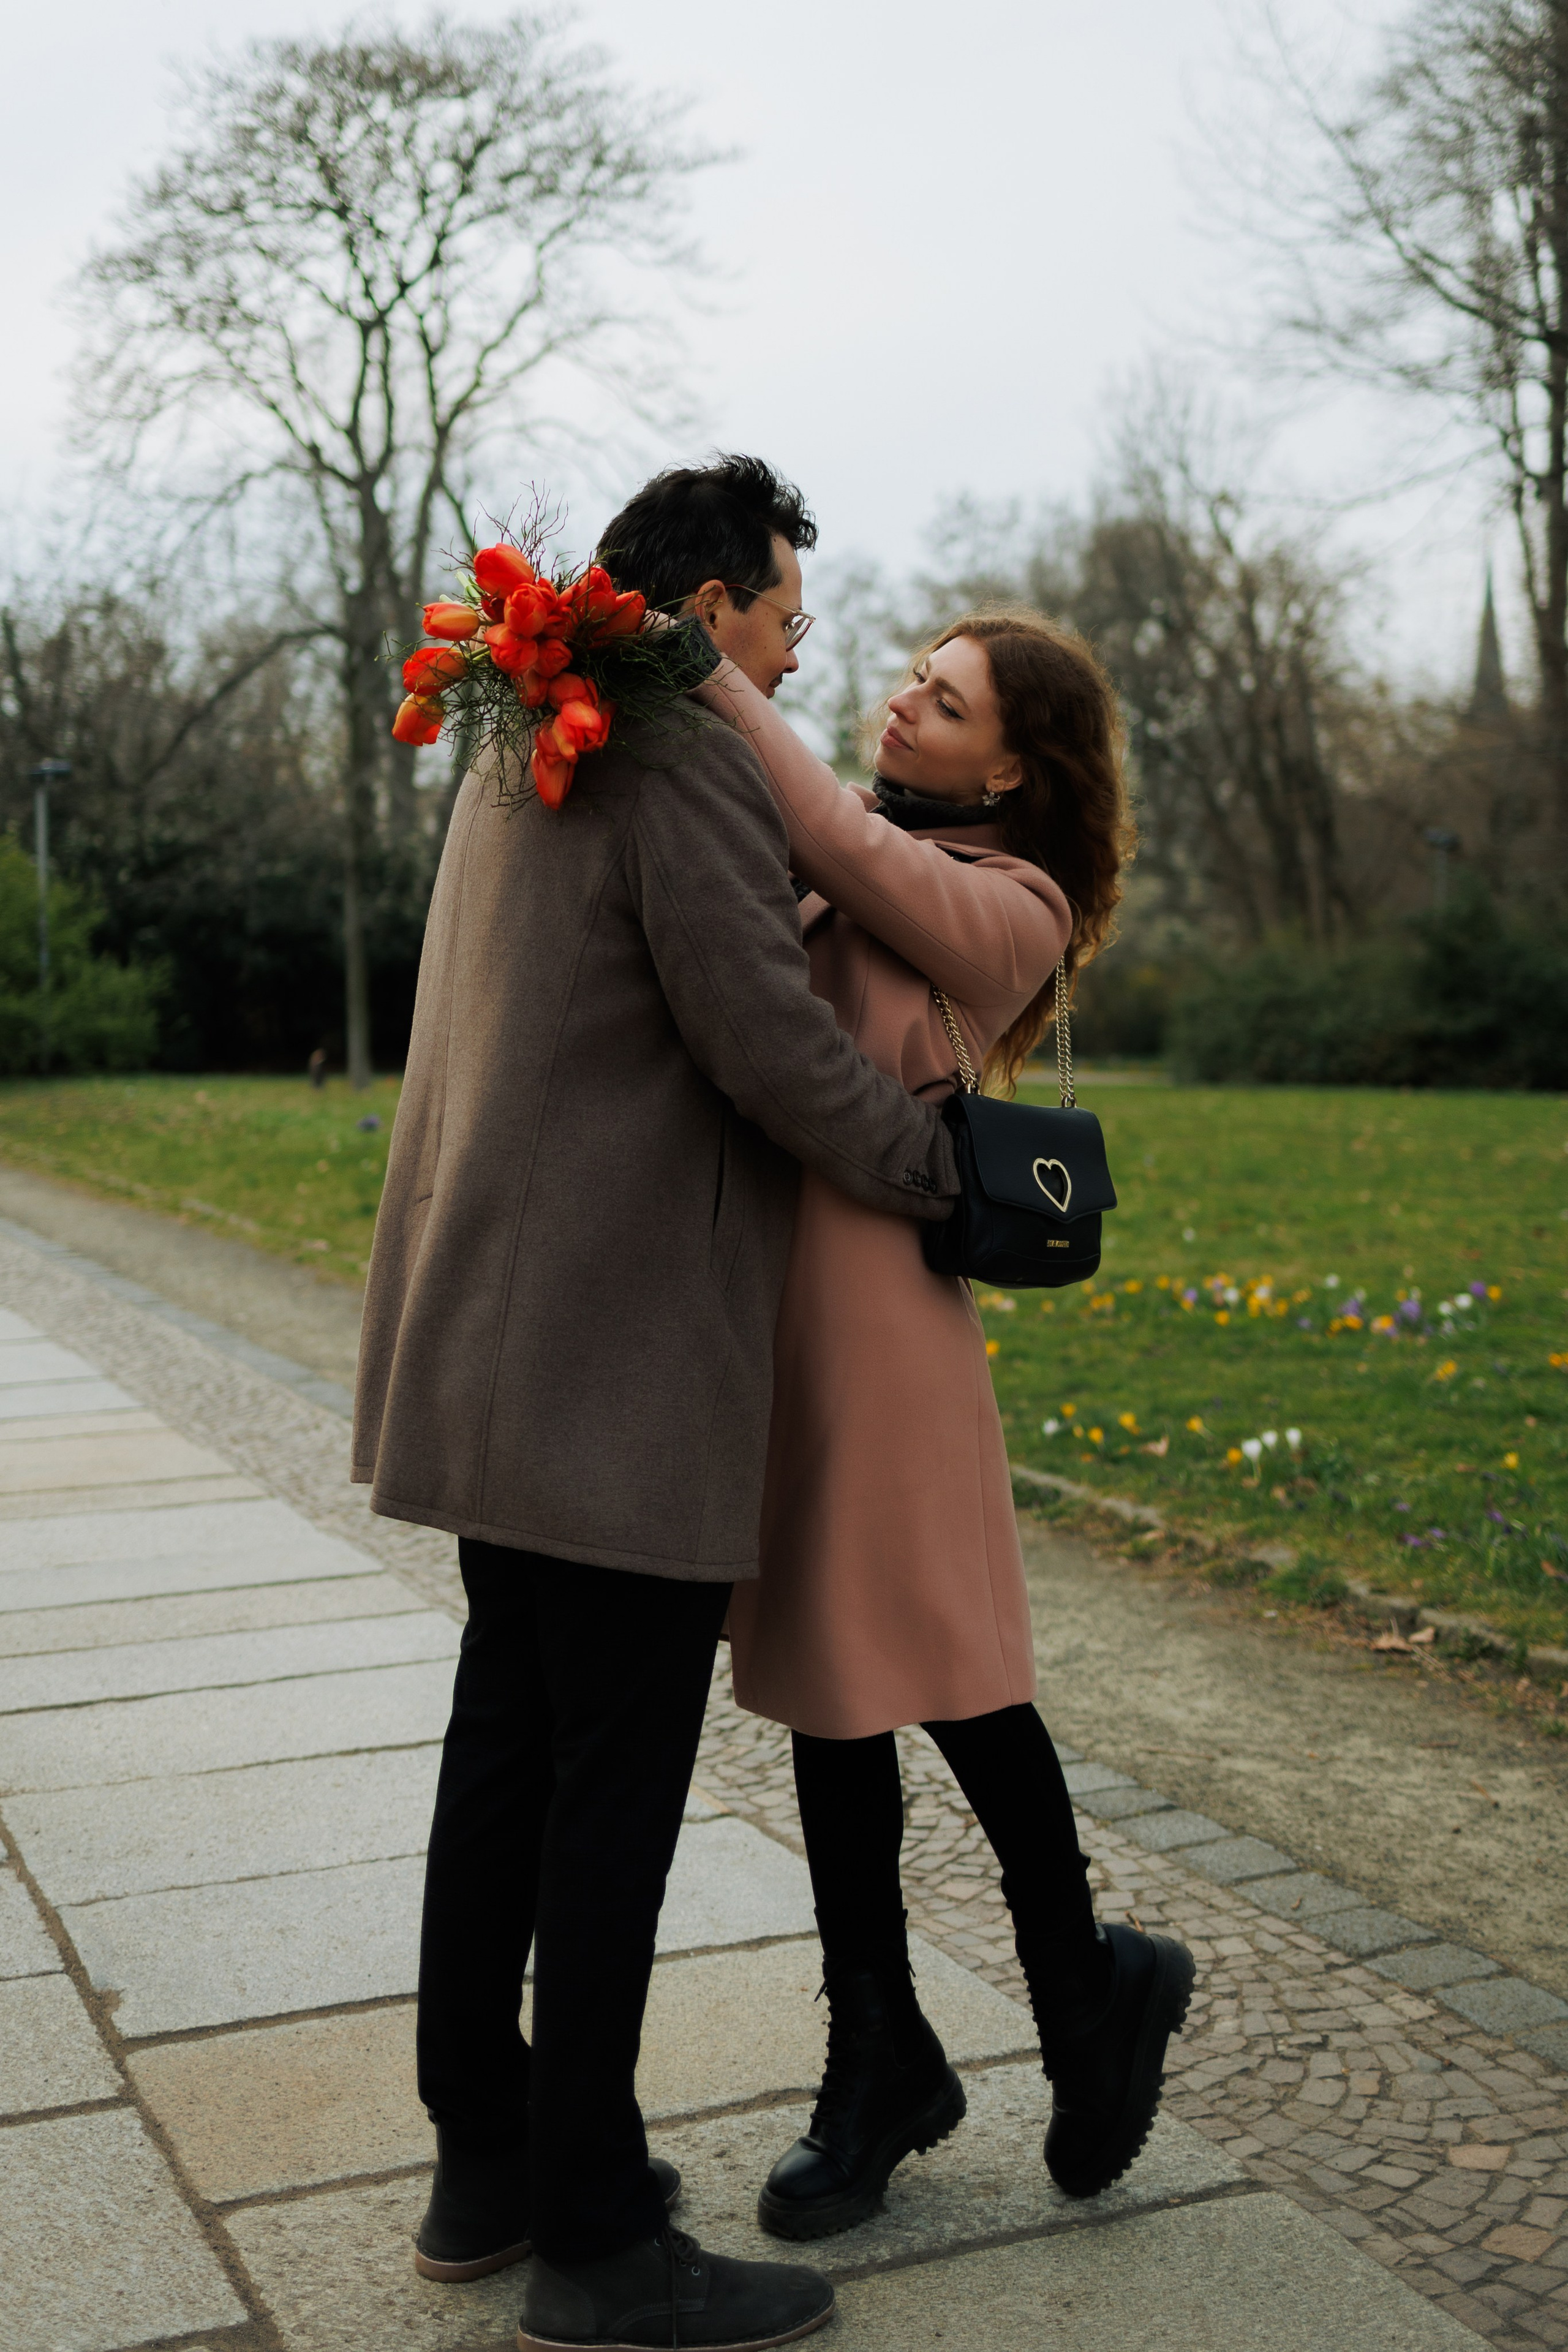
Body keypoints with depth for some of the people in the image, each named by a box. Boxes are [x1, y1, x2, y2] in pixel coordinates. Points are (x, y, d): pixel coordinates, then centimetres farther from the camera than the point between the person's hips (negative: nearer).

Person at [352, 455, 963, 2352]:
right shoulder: (685, 755, -13)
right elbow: (767, 1040, -18)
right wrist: (940, 1165, -3)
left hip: (494, 1345, 10)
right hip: (625, 1359, -10)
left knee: (509, 1742, 16)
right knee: (616, 1787, -1)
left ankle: (487, 2161, 29)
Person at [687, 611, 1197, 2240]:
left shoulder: (1014, 906, 0)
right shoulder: (808, 844, 18)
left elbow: (850, 854, -14)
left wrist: (719, 681, -12)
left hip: (869, 1289, -6)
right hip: (747, 1287, 6)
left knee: (934, 1665, -1)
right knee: (820, 1672, 11)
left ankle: (1087, 1991, 26)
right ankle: (880, 2070, 25)